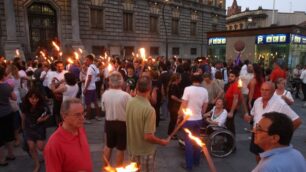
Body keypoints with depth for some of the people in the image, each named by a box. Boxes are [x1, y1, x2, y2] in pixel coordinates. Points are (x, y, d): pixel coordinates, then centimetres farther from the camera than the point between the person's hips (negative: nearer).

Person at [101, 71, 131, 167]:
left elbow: (103, 109, 3)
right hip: (122, 124, -4)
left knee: (108, 146, 23)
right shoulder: (125, 95, -23)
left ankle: (105, 166, 38)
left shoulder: (105, 94, -10)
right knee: (120, 148, 13)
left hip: (109, 122, 4)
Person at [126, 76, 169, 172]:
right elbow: (148, 136, -27)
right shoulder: (149, 109, -31)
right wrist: (162, 142, -11)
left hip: (132, 148, 6)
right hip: (145, 151, -6)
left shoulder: (129, 103, -9)